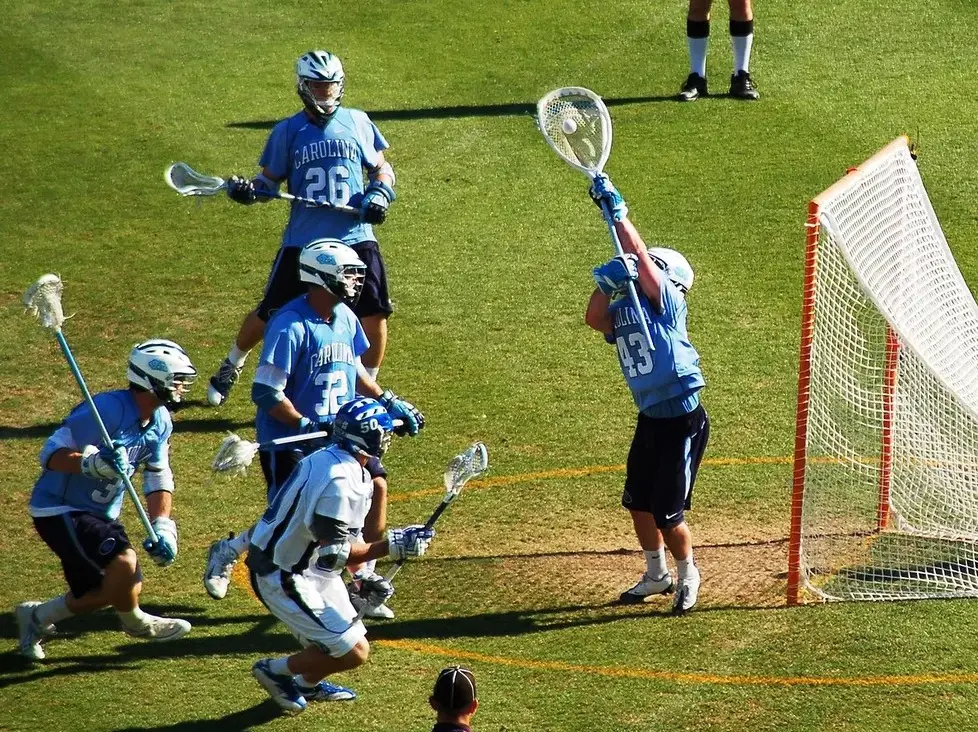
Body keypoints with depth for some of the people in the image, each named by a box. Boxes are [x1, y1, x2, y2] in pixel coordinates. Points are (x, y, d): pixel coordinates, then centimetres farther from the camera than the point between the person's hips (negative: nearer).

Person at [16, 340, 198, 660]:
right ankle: (135, 622, 4)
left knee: (106, 591, 15)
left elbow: (158, 478, 6)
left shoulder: (160, 421, 0)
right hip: (60, 510, -9)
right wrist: (91, 463, -45)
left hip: (100, 514, 9)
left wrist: (162, 527, -9)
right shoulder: (107, 409, -27)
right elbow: (51, 453, -26)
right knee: (123, 562, -27)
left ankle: (37, 617, 36)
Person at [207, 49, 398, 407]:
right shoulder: (287, 131, 3)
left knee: (374, 316, -6)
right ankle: (231, 366, 34)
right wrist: (247, 190, -14)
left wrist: (379, 194, -6)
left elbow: (382, 169, 14)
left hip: (355, 239, 1)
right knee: (269, 315, 6)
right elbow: (270, 182, 7)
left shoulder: (358, 122, 6)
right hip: (302, 241, -1)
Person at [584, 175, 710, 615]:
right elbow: (595, 319, -12)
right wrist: (608, 282, -21)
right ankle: (656, 576, 36)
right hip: (649, 418, 8)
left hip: (683, 421, -7)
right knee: (638, 503, 16)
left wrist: (616, 209, -19)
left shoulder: (666, 300, -11)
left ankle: (688, 575, 21)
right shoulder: (622, 311, 7)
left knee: (668, 512, -3)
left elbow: (638, 254, -20)